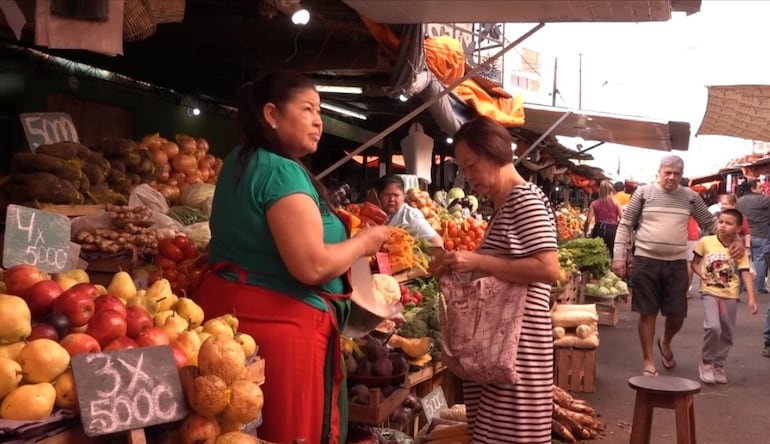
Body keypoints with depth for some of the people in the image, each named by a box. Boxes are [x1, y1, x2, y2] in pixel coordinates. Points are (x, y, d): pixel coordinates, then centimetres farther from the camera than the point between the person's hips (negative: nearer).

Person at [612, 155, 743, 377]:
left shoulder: (690, 197, 6)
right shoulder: (644, 192, -1)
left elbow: (710, 223, 14)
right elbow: (625, 225, 1)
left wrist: (735, 240, -1)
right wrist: (619, 256, -6)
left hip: (677, 263, 2)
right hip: (646, 261, -2)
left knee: (677, 315, 6)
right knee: (648, 313, 3)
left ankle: (665, 343, 39)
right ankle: (648, 361, 17)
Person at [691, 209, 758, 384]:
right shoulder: (706, 242, -4)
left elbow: (746, 274, -5)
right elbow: (695, 262, 6)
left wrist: (752, 298, -14)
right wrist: (701, 274, -15)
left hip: (730, 296, 3)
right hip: (710, 293, -2)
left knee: (727, 333, 9)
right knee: (713, 327, -20)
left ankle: (718, 365, 27)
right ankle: (706, 362, 0)